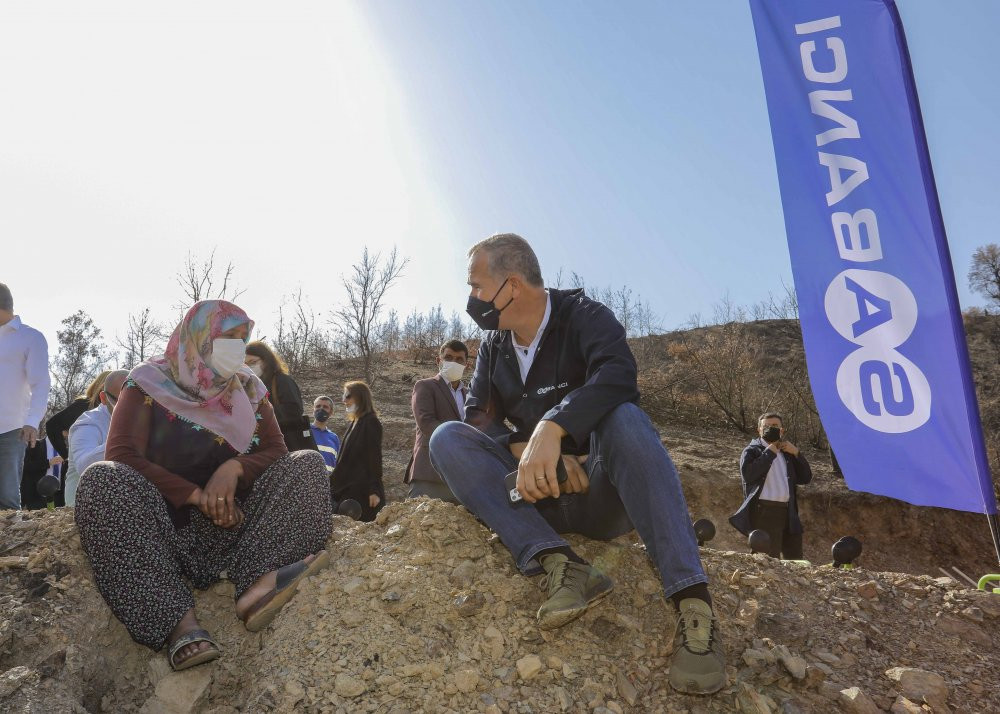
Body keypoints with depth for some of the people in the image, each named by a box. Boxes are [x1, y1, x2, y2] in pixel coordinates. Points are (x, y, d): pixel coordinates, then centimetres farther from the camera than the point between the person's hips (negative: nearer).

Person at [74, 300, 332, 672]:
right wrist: (197, 495, -21)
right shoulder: (151, 381, -1)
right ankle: (178, 621, -43)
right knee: (103, 478, -30)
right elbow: (121, 454, -12)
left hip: (231, 521, 3)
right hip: (159, 522, -2)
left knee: (307, 463, -15)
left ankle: (256, 581, -41)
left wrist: (234, 468, -20)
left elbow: (276, 450, 2)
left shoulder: (247, 388, 8)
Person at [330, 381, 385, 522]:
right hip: (349, 489, 8)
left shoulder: (371, 423, -7)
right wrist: (334, 482, 18)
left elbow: (375, 458, -13)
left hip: (363, 491, -8)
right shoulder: (355, 423, 18)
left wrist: (374, 490, -19)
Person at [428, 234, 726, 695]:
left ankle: (692, 602, -38)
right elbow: (479, 415, -2)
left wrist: (551, 428, -42)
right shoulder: (493, 344, 9)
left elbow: (617, 374, -28)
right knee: (447, 438, -16)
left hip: (601, 493, -4)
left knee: (624, 417, -34)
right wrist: (528, 451, -21)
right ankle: (557, 561, -32)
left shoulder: (584, 317, -7)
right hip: (535, 495, 5)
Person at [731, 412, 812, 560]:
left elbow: (805, 478, 15)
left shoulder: (787, 452, 20)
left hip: (788, 511, 6)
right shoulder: (752, 451, 3)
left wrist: (796, 453, 3)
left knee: (795, 560, 9)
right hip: (764, 512, -6)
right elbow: (748, 474, -16)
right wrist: (770, 451, -11)